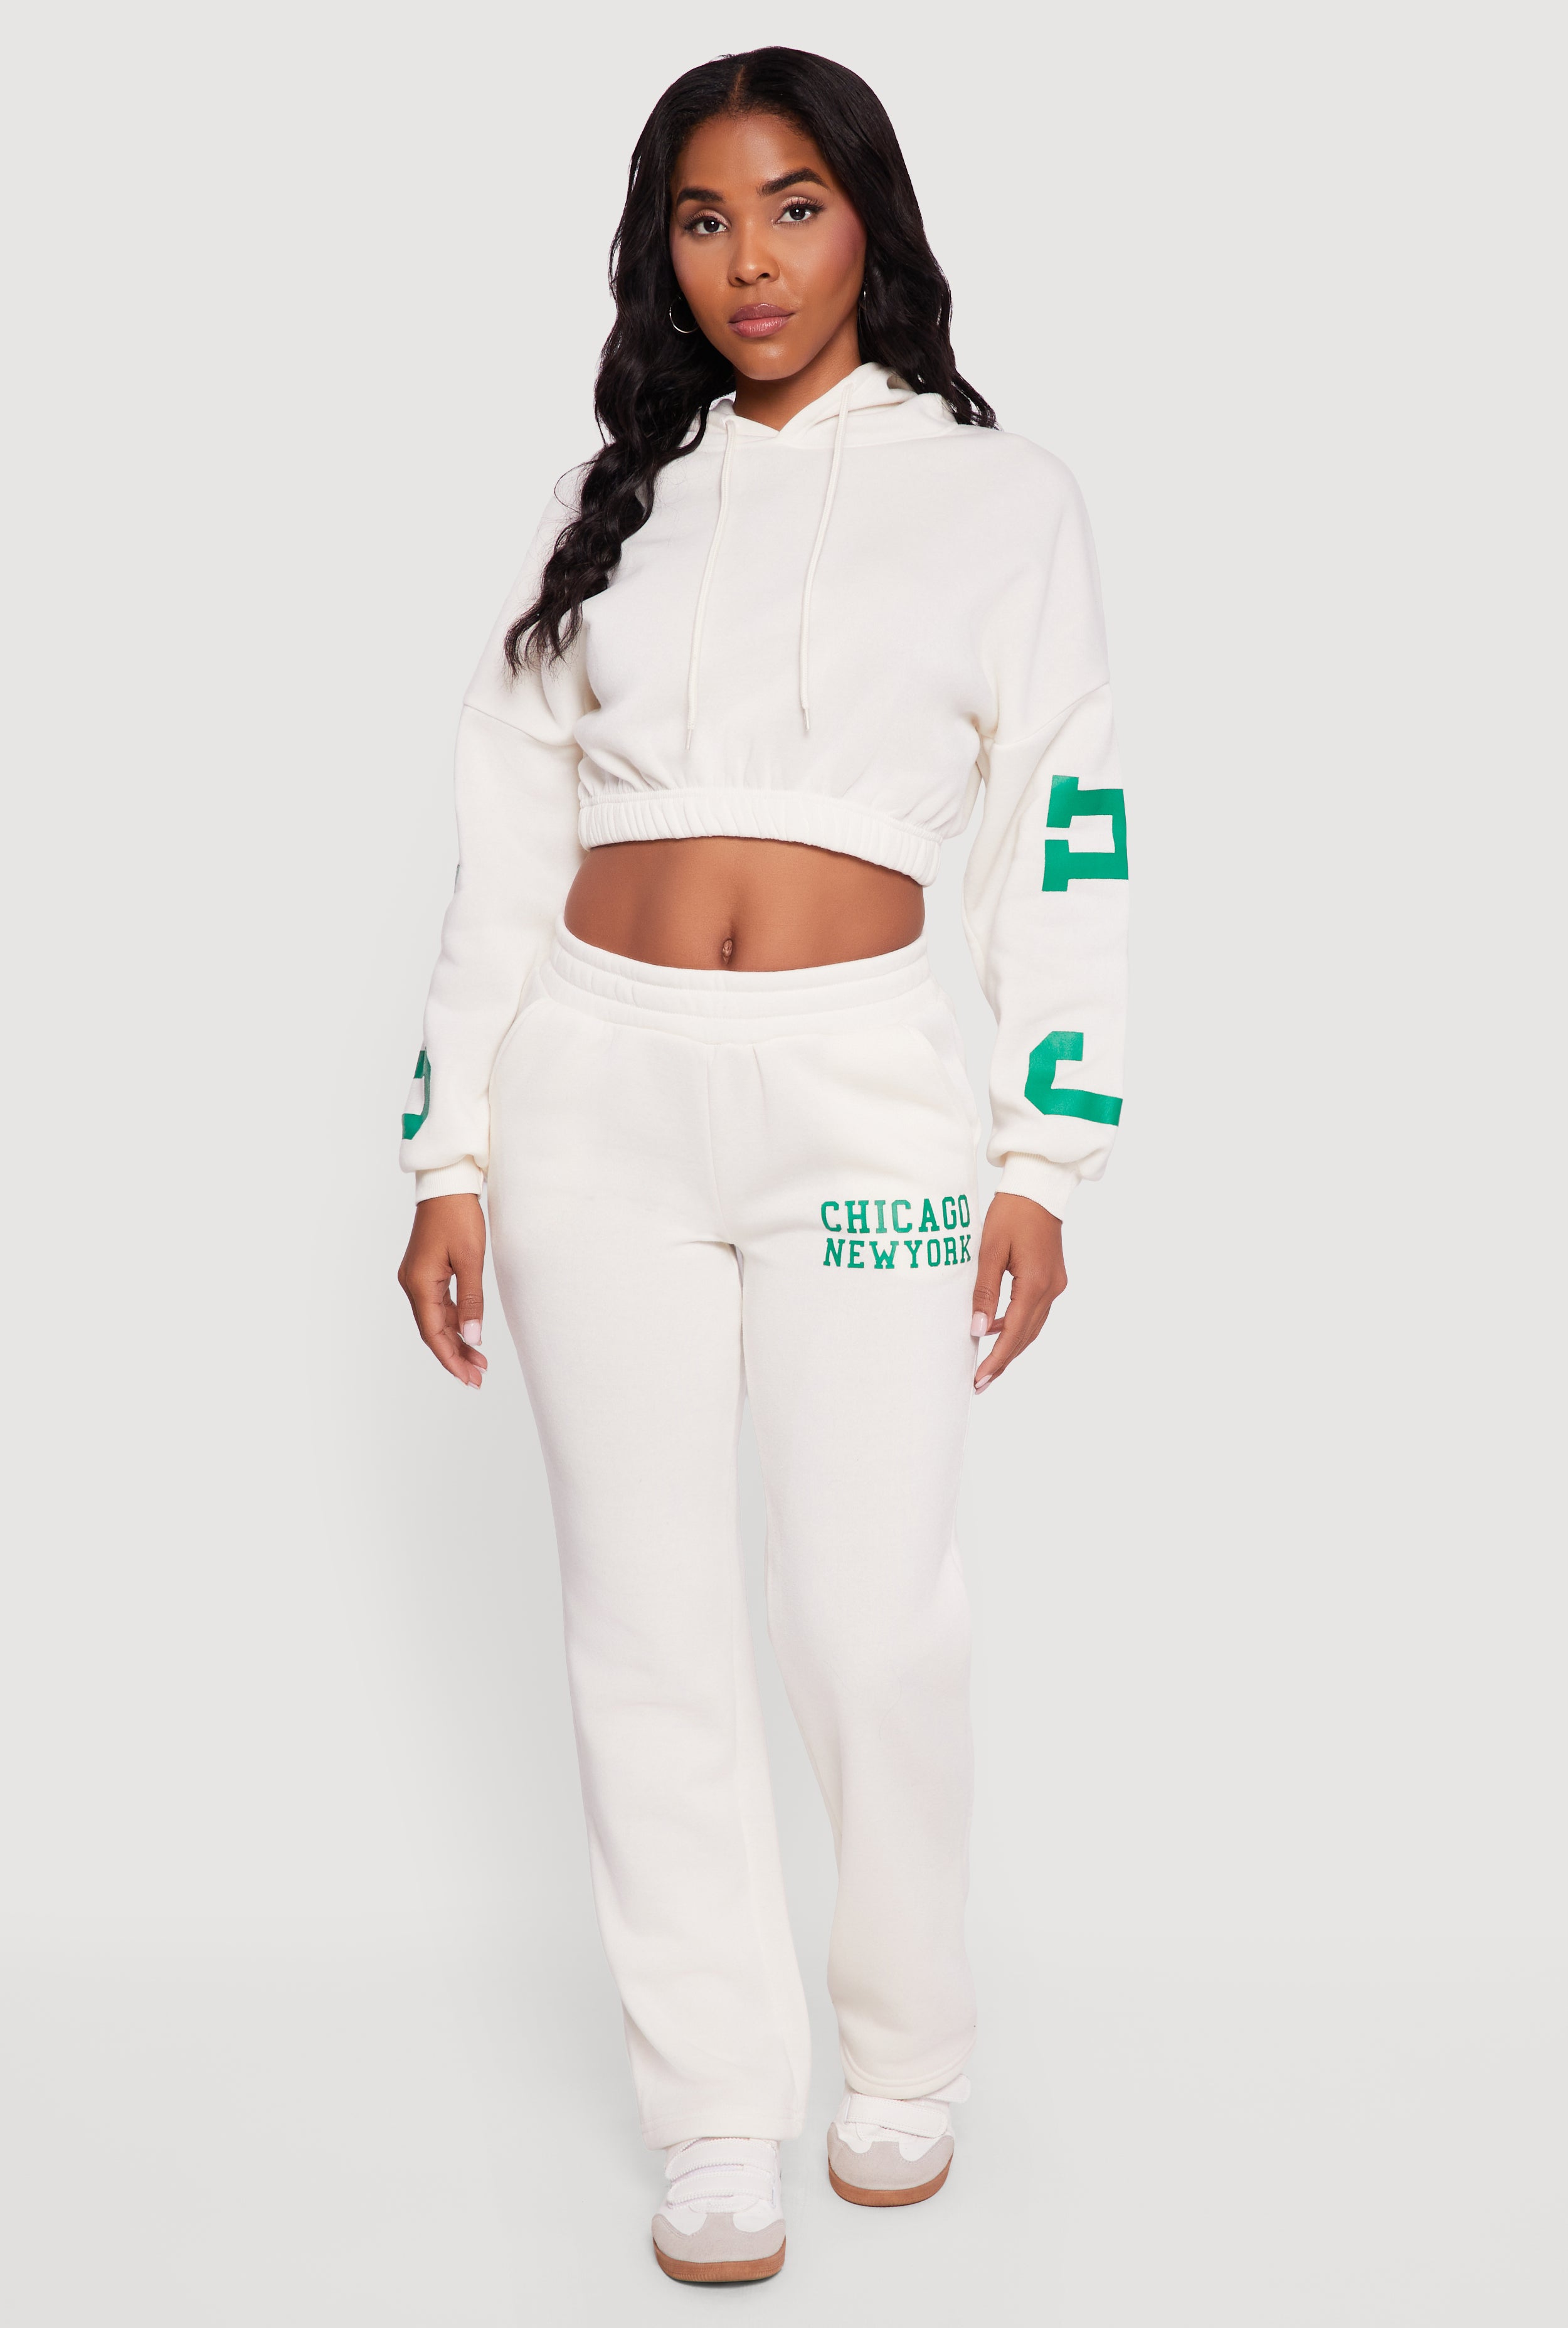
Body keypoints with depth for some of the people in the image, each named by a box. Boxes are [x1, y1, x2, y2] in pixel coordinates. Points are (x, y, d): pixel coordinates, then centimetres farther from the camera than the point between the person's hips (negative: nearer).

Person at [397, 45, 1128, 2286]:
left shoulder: (1000, 494, 6)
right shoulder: (612, 498, 12)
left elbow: (1069, 846, 2)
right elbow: (507, 842, 11)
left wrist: (1044, 1167, -5)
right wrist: (452, 1159, 5)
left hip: (863, 1095, -2)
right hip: (597, 1093, 3)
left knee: (877, 1631, -1)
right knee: (649, 1634, 4)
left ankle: (906, 2069, 23)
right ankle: (719, 2120, 18)